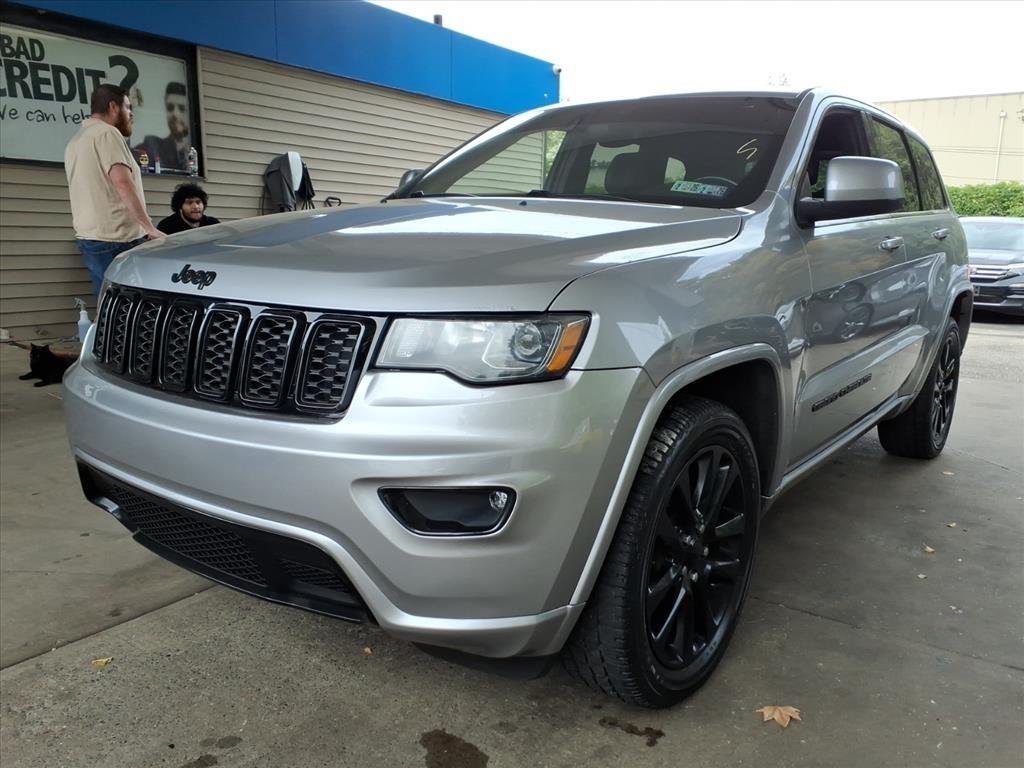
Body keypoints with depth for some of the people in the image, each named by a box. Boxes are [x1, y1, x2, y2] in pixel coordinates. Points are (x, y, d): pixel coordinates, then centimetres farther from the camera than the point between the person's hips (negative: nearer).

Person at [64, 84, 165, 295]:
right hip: (117, 238, -9)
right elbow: (122, 182, -19)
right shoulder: (107, 133, -7)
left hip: (89, 237, 10)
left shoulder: (75, 141, 23)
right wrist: (150, 228, -19)